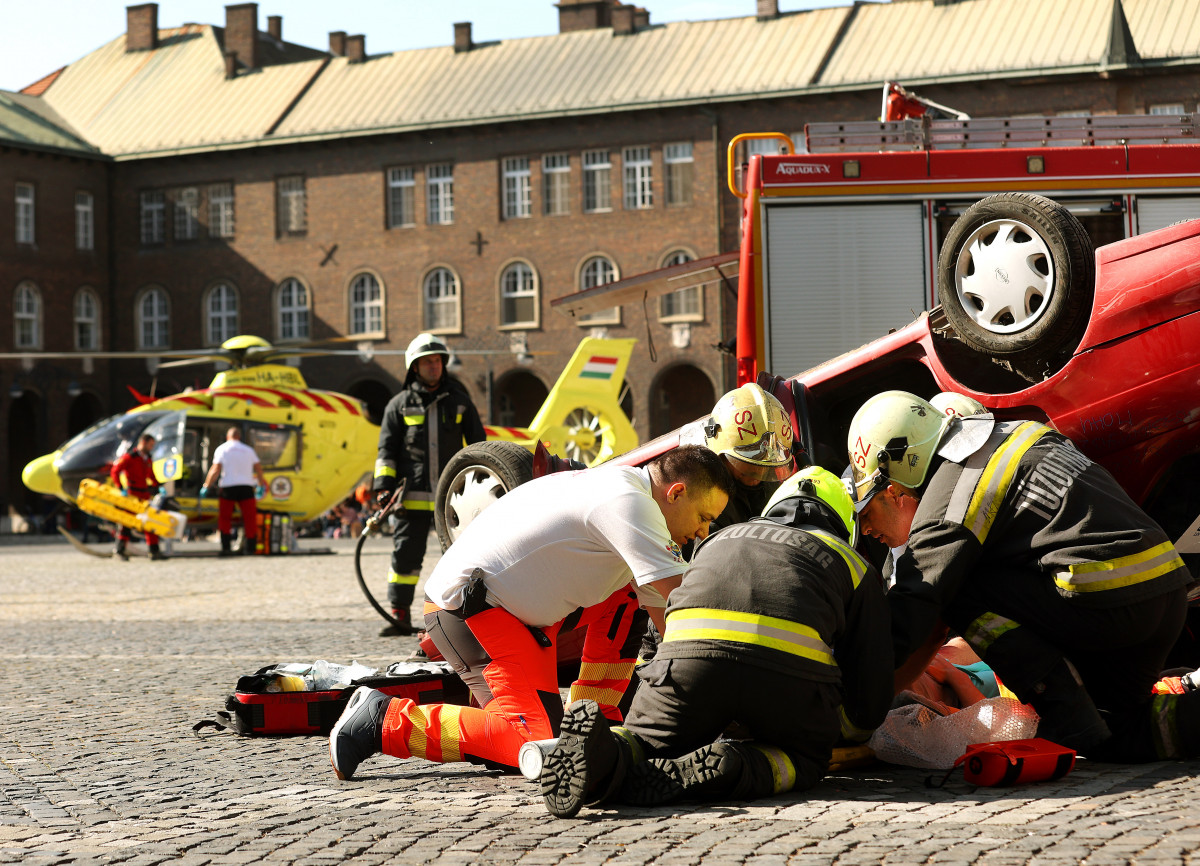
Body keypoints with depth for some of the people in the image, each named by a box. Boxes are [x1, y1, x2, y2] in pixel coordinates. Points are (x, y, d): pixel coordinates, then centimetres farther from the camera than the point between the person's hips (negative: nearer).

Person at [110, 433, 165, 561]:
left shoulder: (148, 459, 14)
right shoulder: (129, 457, -8)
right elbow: (115, 471, -11)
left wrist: (157, 487, 12)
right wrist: (121, 488, -17)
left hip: (144, 495, 7)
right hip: (131, 495, -7)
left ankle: (154, 551, 9)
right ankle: (120, 549, 2)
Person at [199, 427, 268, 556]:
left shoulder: (221, 449, 5)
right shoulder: (248, 450, 13)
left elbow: (215, 470, -5)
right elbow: (259, 469, 11)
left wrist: (206, 487, -2)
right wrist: (261, 486, 22)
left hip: (228, 487, -2)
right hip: (246, 487, 2)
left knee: (224, 518, 8)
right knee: (249, 518, 4)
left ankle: (226, 547, 0)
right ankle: (250, 547, 0)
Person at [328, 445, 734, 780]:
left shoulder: (623, 490, 15)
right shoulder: (626, 502, -17)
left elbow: (663, 608, 18)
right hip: (466, 603, -10)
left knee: (626, 599, 8)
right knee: (537, 740, -20)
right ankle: (386, 720, -12)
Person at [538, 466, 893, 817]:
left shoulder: (718, 540, 40)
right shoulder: (852, 563, 31)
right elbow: (872, 701, 29)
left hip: (691, 654, 2)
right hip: (788, 666, -2)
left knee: (645, 741, 23)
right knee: (806, 758, 24)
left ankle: (608, 754, -13)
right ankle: (727, 768, -9)